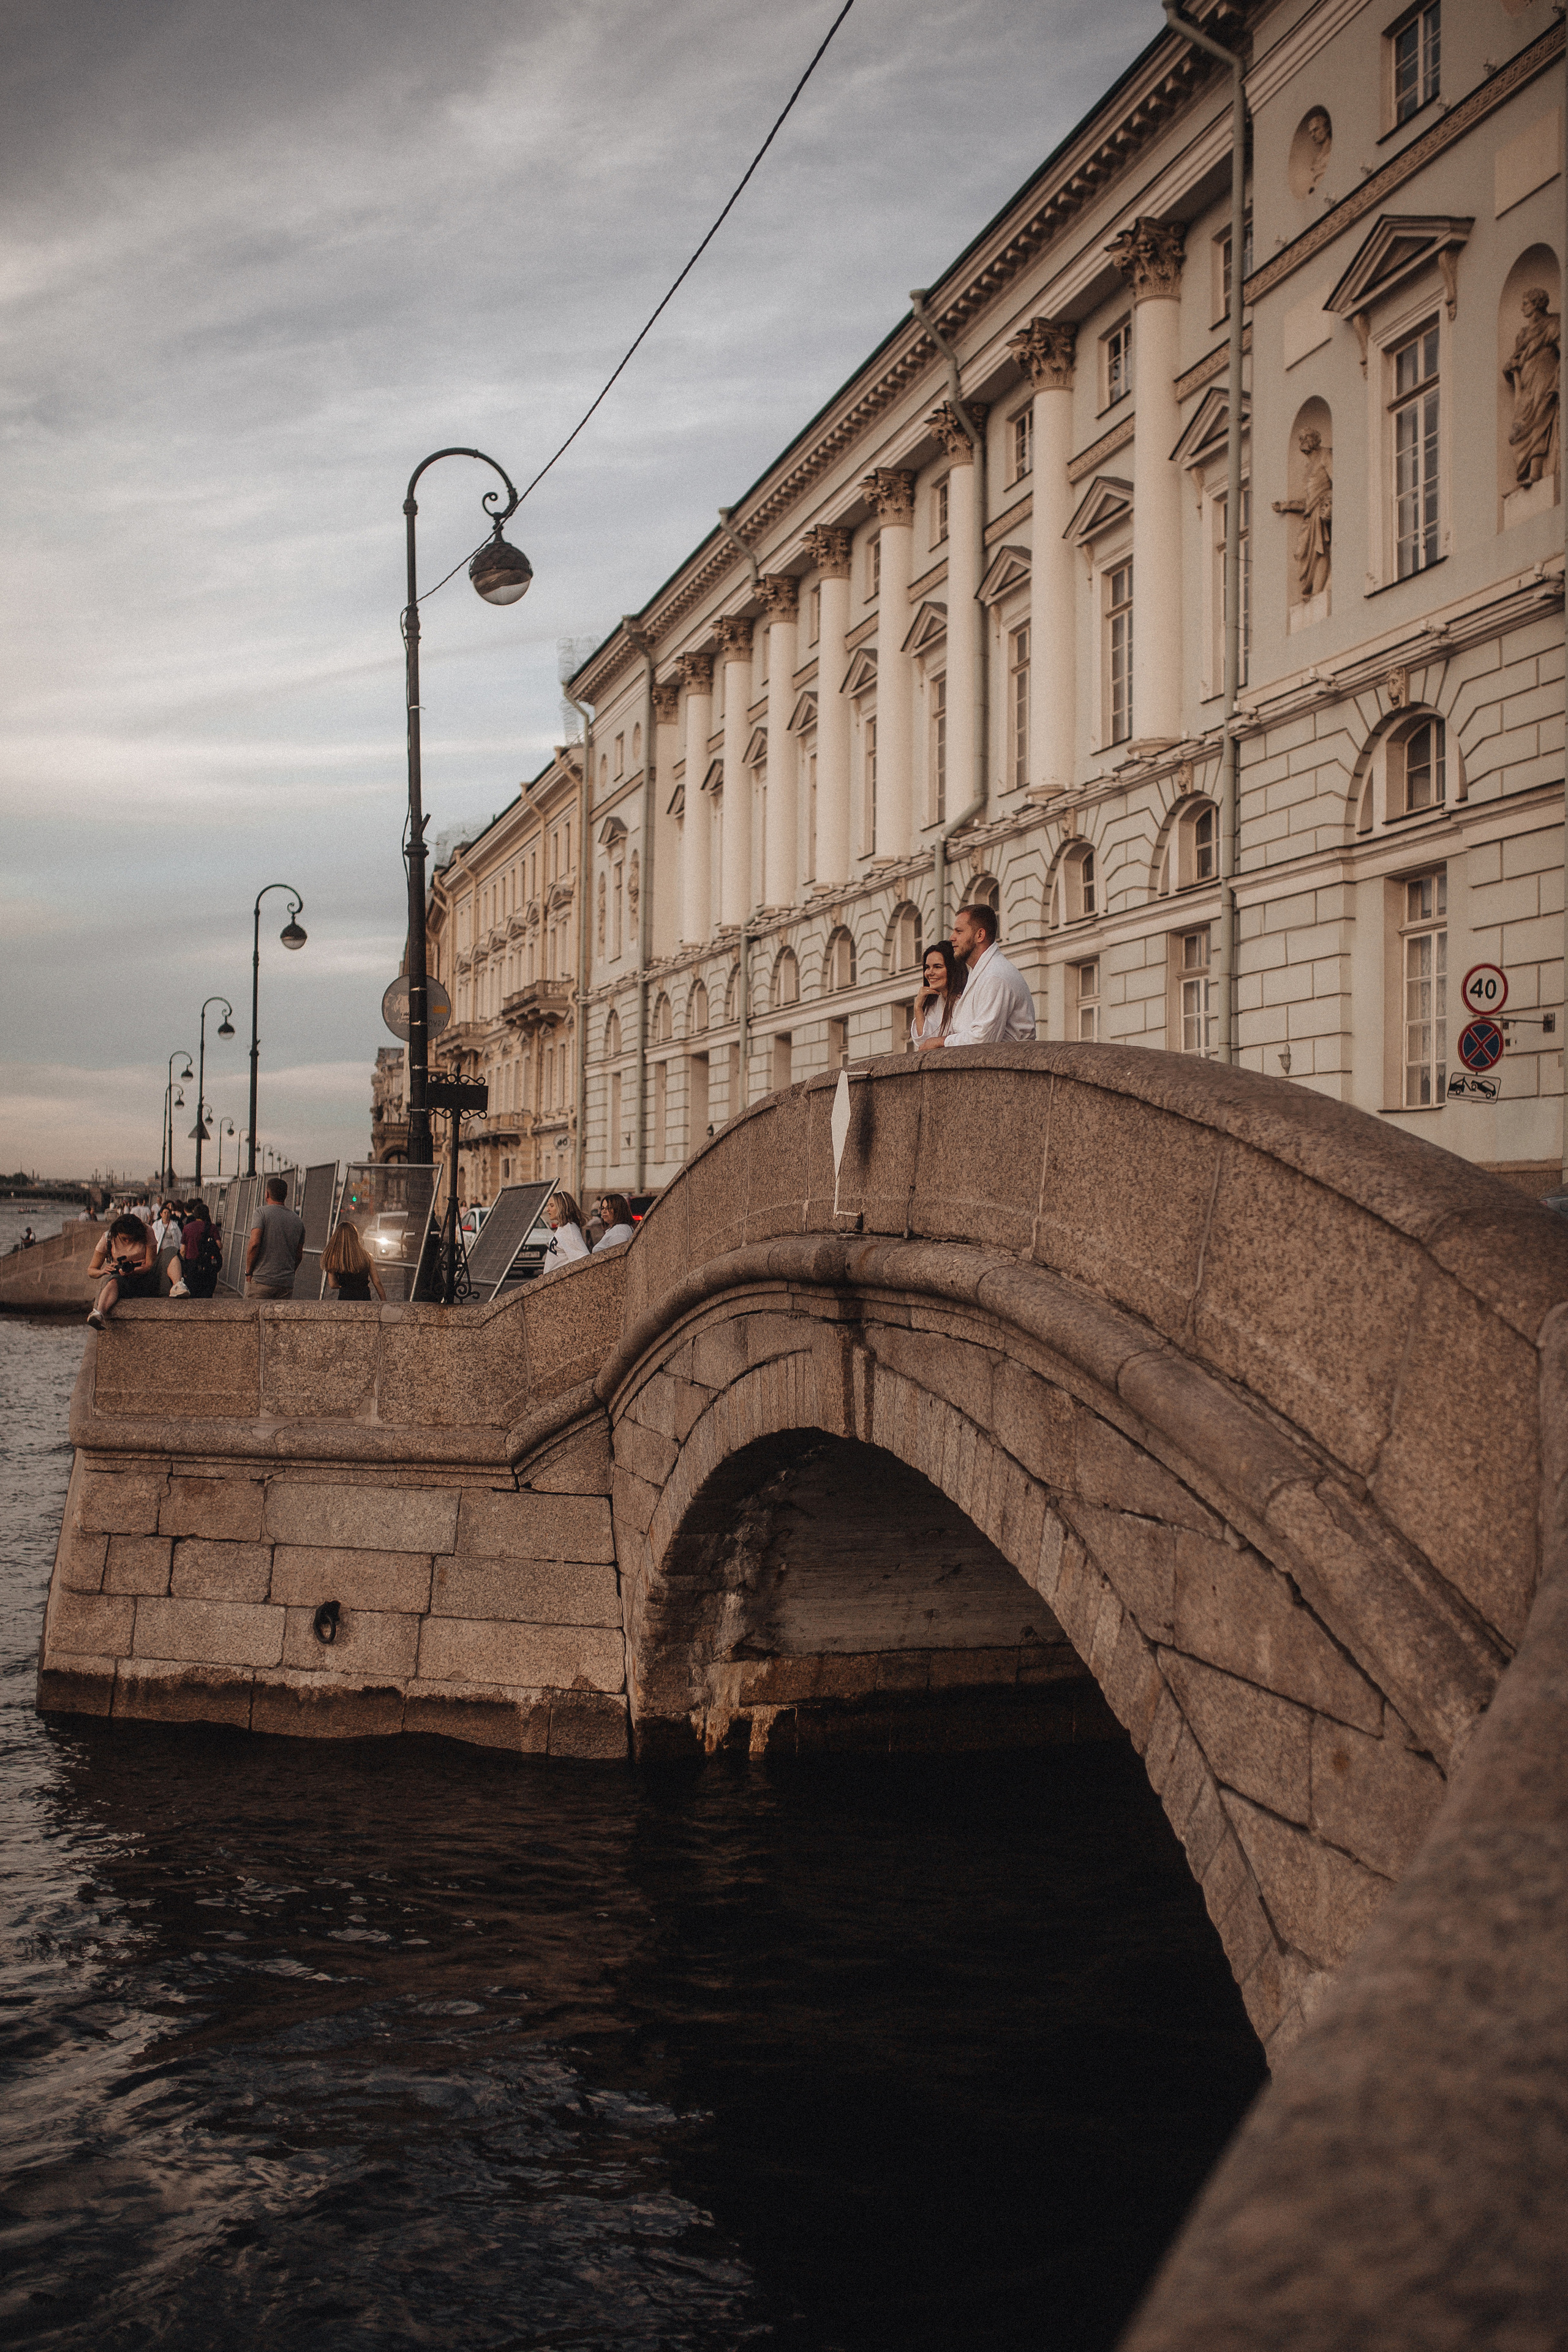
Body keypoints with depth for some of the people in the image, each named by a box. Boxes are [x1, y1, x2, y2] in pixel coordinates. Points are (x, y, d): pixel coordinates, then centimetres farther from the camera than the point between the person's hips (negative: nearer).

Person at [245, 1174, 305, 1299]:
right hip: (287, 1285, 4)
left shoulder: (262, 1213, -3)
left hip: (261, 1281, -4)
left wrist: (248, 1272, -4)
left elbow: (254, 1243, -13)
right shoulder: (298, 1221, 12)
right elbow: (299, 1254, 14)